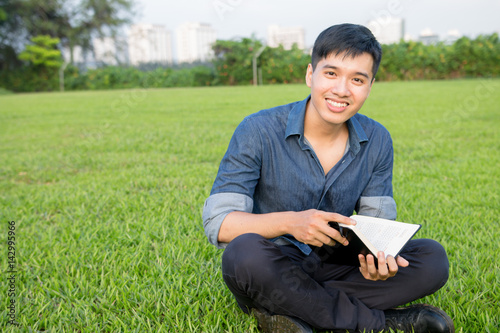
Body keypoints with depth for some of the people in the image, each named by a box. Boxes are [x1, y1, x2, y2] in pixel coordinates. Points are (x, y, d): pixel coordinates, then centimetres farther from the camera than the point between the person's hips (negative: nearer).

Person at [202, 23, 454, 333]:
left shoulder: (377, 141, -1)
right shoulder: (258, 131, -15)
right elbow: (217, 223, -19)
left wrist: (378, 253, -22)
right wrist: (289, 222, -36)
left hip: (333, 268, 4)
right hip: (273, 272, -3)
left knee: (433, 258, -14)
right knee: (245, 252, -38)